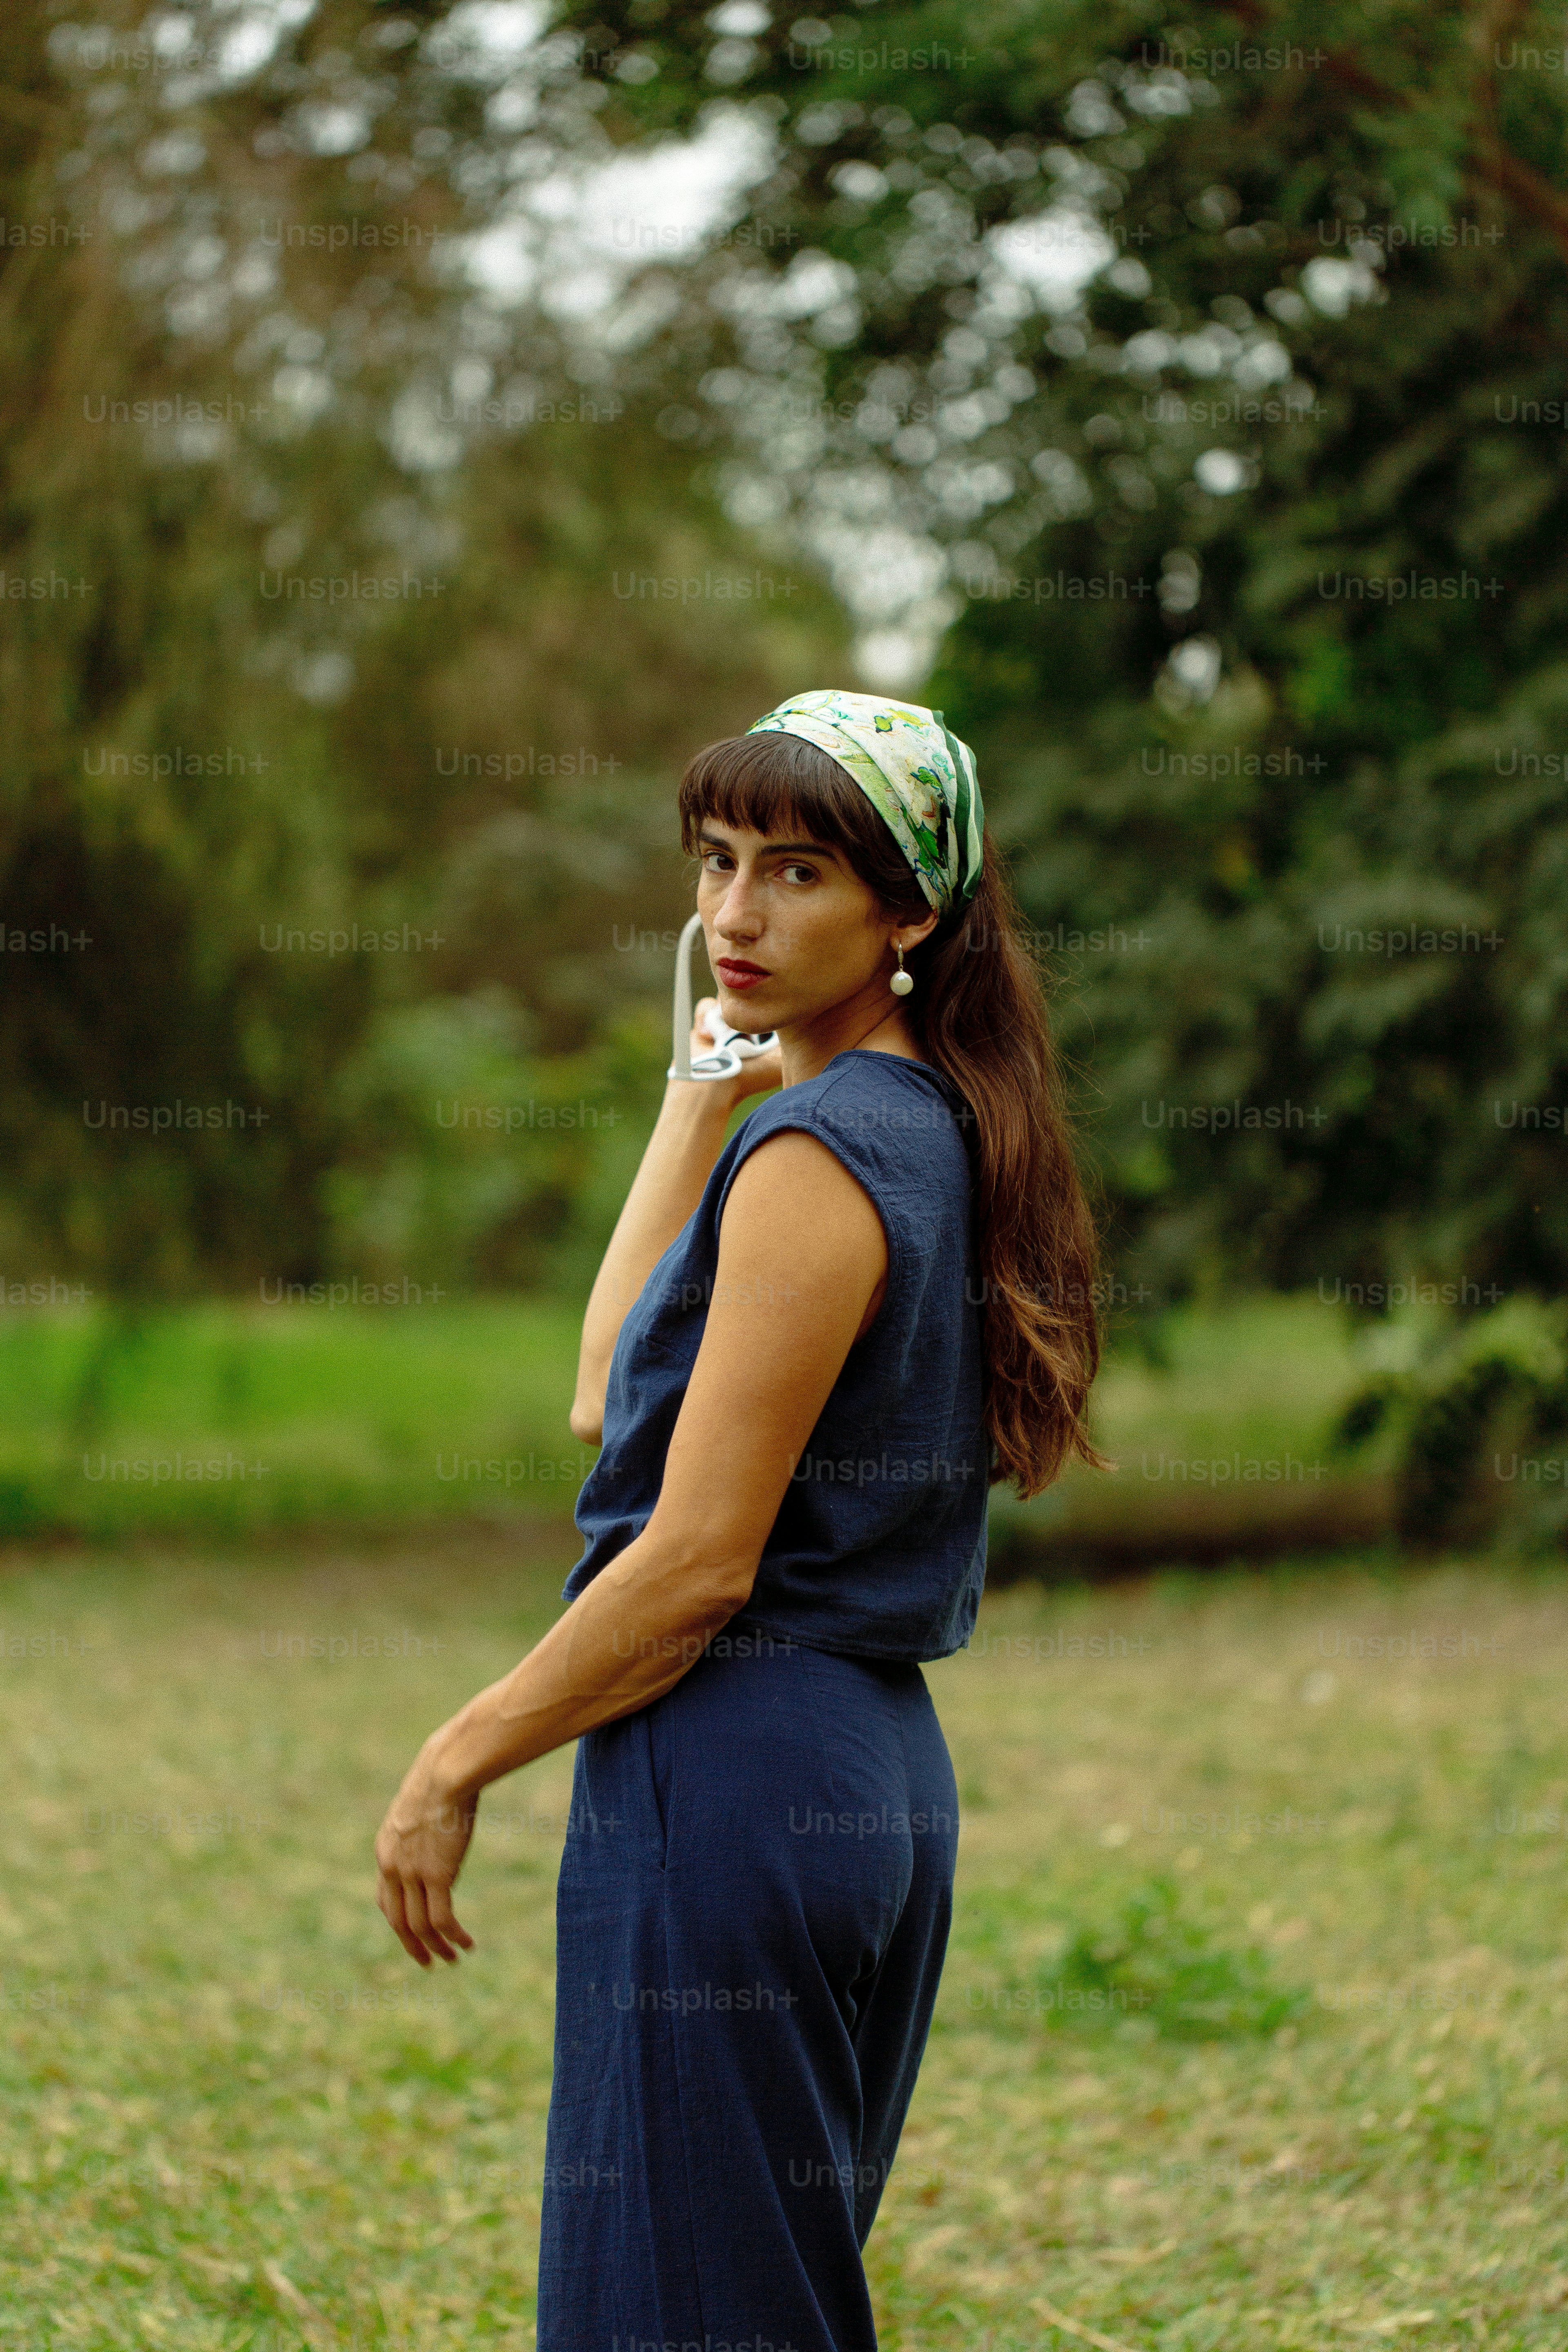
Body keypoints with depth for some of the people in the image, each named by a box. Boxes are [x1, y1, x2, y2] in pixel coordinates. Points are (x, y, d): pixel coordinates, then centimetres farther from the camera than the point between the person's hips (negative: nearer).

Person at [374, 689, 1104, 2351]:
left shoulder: (814, 1157, -15)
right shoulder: (933, 1137, 12)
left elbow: (696, 1563, -18)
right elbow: (615, 1392, 17)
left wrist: (454, 1765, -9)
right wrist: (701, 1097, 15)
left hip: (733, 1786, -10)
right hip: (882, 1768, 10)